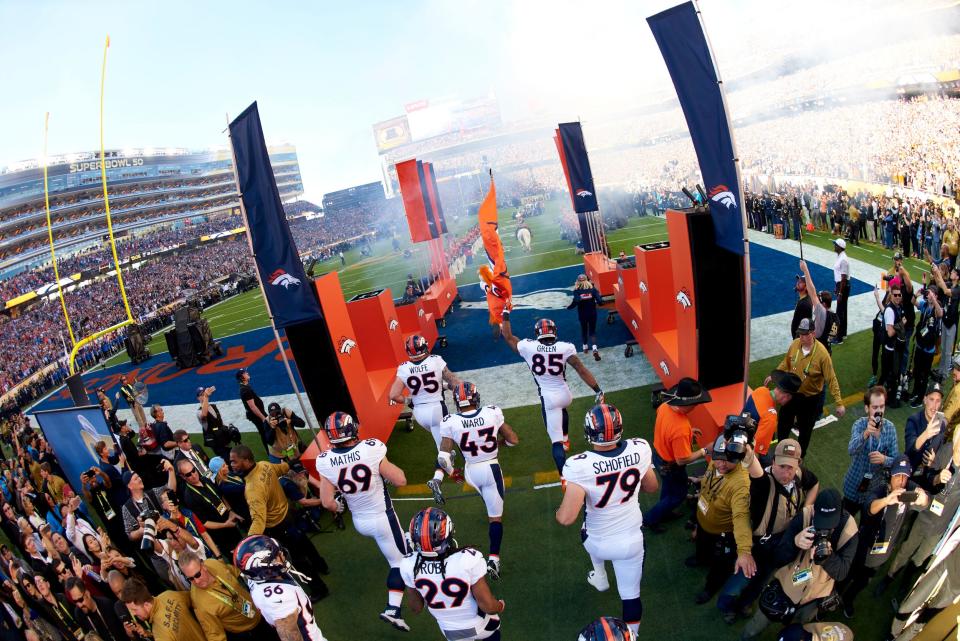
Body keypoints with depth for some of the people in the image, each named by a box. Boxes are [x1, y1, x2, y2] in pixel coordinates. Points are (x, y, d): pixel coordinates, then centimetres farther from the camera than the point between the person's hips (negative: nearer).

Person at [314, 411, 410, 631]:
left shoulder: (325, 462, -18)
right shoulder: (371, 450, -27)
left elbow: (328, 502, -9)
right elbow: (400, 481, -19)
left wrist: (339, 507, 13)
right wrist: (386, 465, -1)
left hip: (359, 522, 5)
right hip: (382, 518, -5)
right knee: (399, 562, 11)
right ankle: (392, 610, 5)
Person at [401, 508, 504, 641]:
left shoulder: (409, 565, -26)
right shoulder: (468, 560, -36)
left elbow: (416, 608, -8)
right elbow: (488, 606, -24)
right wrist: (501, 606, -2)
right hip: (480, 626, -2)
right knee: (492, 629, 32)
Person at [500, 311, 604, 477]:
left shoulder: (528, 347, -10)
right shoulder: (565, 347, -10)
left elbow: (508, 337, 6)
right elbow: (582, 370, -13)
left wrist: (506, 315, 16)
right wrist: (598, 391, -10)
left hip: (548, 398, -3)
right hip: (565, 394, 3)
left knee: (556, 441, -2)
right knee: (561, 409, 40)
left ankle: (565, 477, -10)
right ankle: (565, 439, 58)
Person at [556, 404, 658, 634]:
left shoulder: (580, 467, -34)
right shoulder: (640, 450, -21)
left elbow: (566, 518, -32)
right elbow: (651, 487, -2)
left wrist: (559, 511, -10)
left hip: (598, 543, 0)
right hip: (631, 540, 1)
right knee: (631, 595, 20)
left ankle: (600, 577, 59)